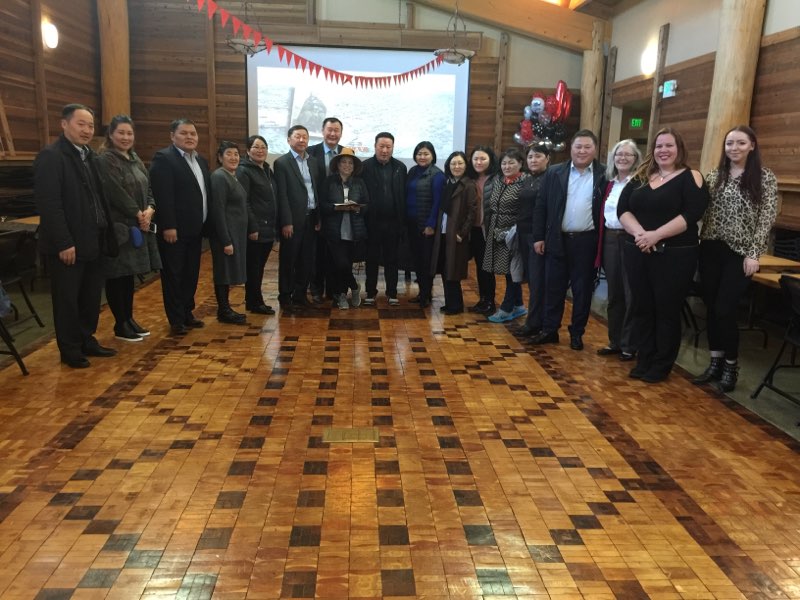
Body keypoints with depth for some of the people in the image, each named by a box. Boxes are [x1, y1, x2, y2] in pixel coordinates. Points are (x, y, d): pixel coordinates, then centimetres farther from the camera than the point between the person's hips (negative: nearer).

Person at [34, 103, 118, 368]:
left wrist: (105, 233, 7)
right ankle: (70, 351, 17)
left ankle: (87, 341, 29)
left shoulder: (90, 156, 13)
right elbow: (48, 204, -19)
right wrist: (63, 243, -21)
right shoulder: (50, 156, -13)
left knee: (91, 297, 15)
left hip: (91, 241, 8)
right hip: (67, 245, -8)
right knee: (67, 299, 5)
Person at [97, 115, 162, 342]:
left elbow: (148, 189, 11)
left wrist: (149, 210, -8)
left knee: (129, 275, 14)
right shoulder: (105, 160, -10)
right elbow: (116, 193, -18)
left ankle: (129, 319, 24)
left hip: (137, 226, 8)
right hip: (117, 226, -8)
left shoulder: (135, 160, 15)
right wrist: (138, 213, -13)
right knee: (117, 277, 1)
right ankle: (120, 325, 10)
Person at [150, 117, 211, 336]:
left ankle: (187, 313, 26)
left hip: (195, 229, 8)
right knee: (173, 275, 2)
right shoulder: (163, 158, -10)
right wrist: (168, 226, -23)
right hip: (174, 230, -8)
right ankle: (176, 320, 10)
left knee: (191, 274, 14)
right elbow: (162, 195, -18)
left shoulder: (201, 161, 15)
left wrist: (206, 224, 8)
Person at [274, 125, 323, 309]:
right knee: (288, 260, 5)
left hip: (311, 218, 5)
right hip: (293, 219, -5)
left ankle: (300, 294, 22)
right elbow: (282, 195, -10)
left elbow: (318, 191, 13)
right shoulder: (282, 162, -5)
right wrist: (286, 222, -15)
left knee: (306, 260, 10)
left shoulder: (313, 162, 12)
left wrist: (318, 217, 7)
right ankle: (285, 296, 17)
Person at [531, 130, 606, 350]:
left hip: (587, 242, -1)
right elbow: (541, 207, 5)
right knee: (553, 288, 8)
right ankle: (549, 330, 18)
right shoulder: (554, 173, 4)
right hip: (558, 240, 2)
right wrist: (538, 237, 0)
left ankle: (577, 333, 20)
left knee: (582, 290, 7)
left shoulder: (604, 176, -1)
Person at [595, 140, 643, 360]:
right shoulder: (609, 183, 12)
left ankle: (629, 345, 12)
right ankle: (614, 340, 24)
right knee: (614, 294, 13)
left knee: (631, 295, 2)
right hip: (609, 240, 6)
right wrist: (601, 241, 9)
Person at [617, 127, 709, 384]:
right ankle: (644, 360, 22)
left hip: (674, 256, -5)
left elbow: (691, 214, -16)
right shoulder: (640, 178, 11)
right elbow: (622, 209, 1)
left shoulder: (690, 178, -3)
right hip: (637, 253, 5)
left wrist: (656, 235, -23)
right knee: (641, 308, 10)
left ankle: (662, 365, 15)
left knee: (667, 310, 3)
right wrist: (639, 232, -18)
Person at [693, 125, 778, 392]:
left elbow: (766, 219, -6)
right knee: (711, 308, 7)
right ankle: (715, 364, 20)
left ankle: (731, 367, 11)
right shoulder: (714, 176, 9)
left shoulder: (765, 177, -2)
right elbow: (701, 211, 9)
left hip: (739, 253, -4)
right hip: (711, 250, 4)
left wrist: (754, 254, -12)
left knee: (724, 310, -7)